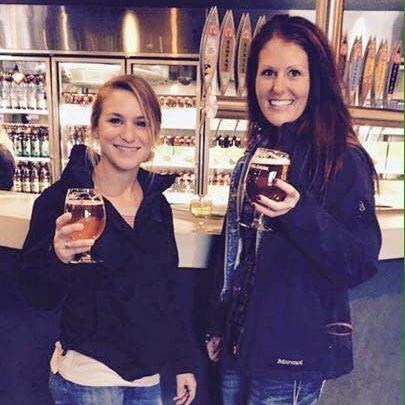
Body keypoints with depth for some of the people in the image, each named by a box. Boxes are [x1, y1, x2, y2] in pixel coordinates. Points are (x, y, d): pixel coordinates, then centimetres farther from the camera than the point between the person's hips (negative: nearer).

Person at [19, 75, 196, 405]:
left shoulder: (156, 203, 0)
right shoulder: (60, 198, -14)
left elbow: (167, 288, 8)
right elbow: (39, 297, -10)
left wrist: (183, 362, 10)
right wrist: (59, 257, -31)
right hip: (87, 378, -4)